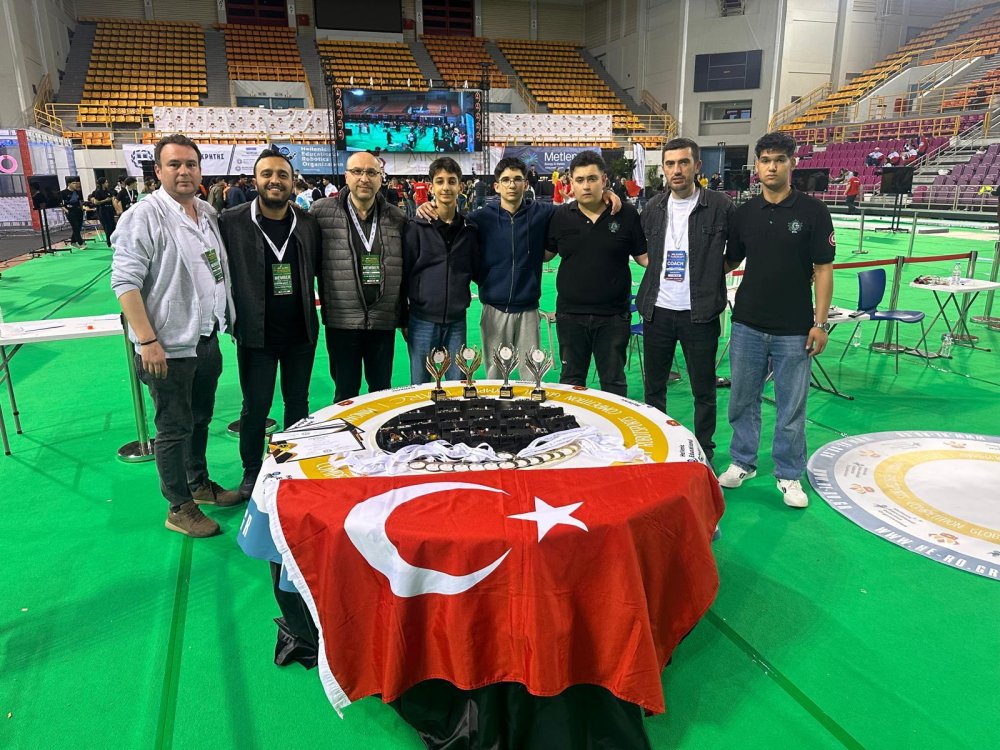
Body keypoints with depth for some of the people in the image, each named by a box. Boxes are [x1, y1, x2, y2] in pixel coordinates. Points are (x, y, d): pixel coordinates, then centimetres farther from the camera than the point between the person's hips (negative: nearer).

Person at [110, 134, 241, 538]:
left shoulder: (208, 212, 9)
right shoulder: (144, 216, -13)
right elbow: (125, 282, -16)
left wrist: (225, 323, 17)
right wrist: (147, 342, -21)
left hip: (207, 340, 7)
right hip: (169, 347, -7)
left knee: (201, 419, 20)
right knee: (174, 428, 4)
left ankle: (199, 483, 37)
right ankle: (179, 508, 18)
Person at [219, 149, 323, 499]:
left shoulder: (308, 223, 0)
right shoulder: (231, 222, -8)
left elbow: (320, 269, 9)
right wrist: (235, 320, -7)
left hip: (301, 332, 3)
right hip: (256, 335, -3)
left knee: (298, 401, 15)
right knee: (255, 406, 8)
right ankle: (252, 471, 27)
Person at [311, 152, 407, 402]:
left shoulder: (397, 218, 5)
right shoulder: (322, 212, -3)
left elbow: (405, 273, 9)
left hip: (384, 323, 2)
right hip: (341, 323, -2)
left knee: (382, 391, 16)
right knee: (345, 393, 11)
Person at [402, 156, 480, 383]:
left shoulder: (469, 229, 5)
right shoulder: (416, 228, -3)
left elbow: (476, 271, 17)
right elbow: (403, 274, 0)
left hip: (457, 321, 2)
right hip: (423, 321, -2)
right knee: (420, 387, 7)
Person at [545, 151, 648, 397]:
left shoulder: (626, 215, -2)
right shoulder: (560, 217, 3)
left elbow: (644, 256, 2)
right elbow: (546, 254, 13)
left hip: (613, 316, -1)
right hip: (570, 314, 2)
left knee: (614, 383, 10)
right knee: (571, 381, 14)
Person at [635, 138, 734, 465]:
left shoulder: (719, 205, -6)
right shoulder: (654, 207, 6)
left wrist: (714, 272, 2)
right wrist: (660, 273, 9)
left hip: (699, 314, -3)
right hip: (658, 311, 4)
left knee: (703, 390, 7)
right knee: (654, 386, 14)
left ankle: (704, 451, 24)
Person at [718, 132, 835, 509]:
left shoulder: (813, 211, -4)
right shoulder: (745, 212, 5)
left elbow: (823, 269, -4)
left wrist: (820, 322, -8)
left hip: (794, 329, -3)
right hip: (748, 324, 3)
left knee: (792, 406, 6)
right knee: (743, 399, 12)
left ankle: (789, 474, 21)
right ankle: (743, 462, 28)